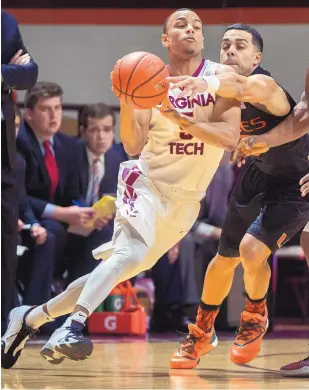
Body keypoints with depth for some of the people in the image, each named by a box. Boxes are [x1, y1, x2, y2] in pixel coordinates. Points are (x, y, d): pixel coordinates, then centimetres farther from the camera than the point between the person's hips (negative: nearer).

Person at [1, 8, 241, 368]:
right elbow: (133, 147, -6)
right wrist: (126, 104, -22)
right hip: (147, 181, -2)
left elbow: (231, 136, -16)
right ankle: (72, 327, -41)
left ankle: (30, 318, 18)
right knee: (131, 251, -32)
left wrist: (183, 119, -28)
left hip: (185, 198, 2)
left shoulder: (221, 77, -4)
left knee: (120, 270, 5)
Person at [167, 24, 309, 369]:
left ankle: (255, 318, 8)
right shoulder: (225, 91, -10)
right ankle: (200, 335, 35)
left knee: (252, 249, -23)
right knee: (225, 257, 14)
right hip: (258, 173, 8)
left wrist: (207, 84, -80)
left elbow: (241, 86, -60)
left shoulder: (264, 86, -34)